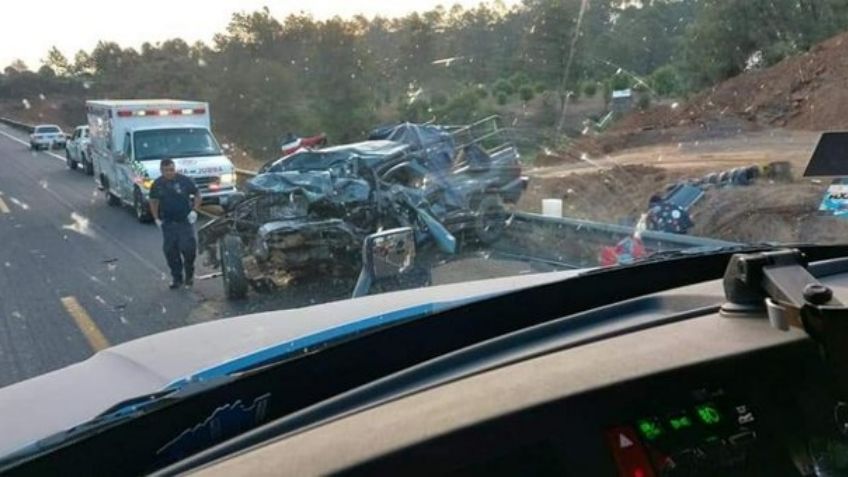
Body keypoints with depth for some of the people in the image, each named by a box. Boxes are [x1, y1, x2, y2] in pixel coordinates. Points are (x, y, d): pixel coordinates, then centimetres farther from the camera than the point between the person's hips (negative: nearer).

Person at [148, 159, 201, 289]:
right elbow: (153, 202, 13)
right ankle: (177, 278, 19)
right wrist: (156, 218, 6)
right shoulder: (157, 184, 0)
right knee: (170, 251, 5)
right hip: (168, 223, 3)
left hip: (185, 221, -3)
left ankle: (189, 274, 17)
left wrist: (194, 210, -7)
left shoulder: (185, 181, -7)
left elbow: (198, 195, 3)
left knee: (188, 248, -7)